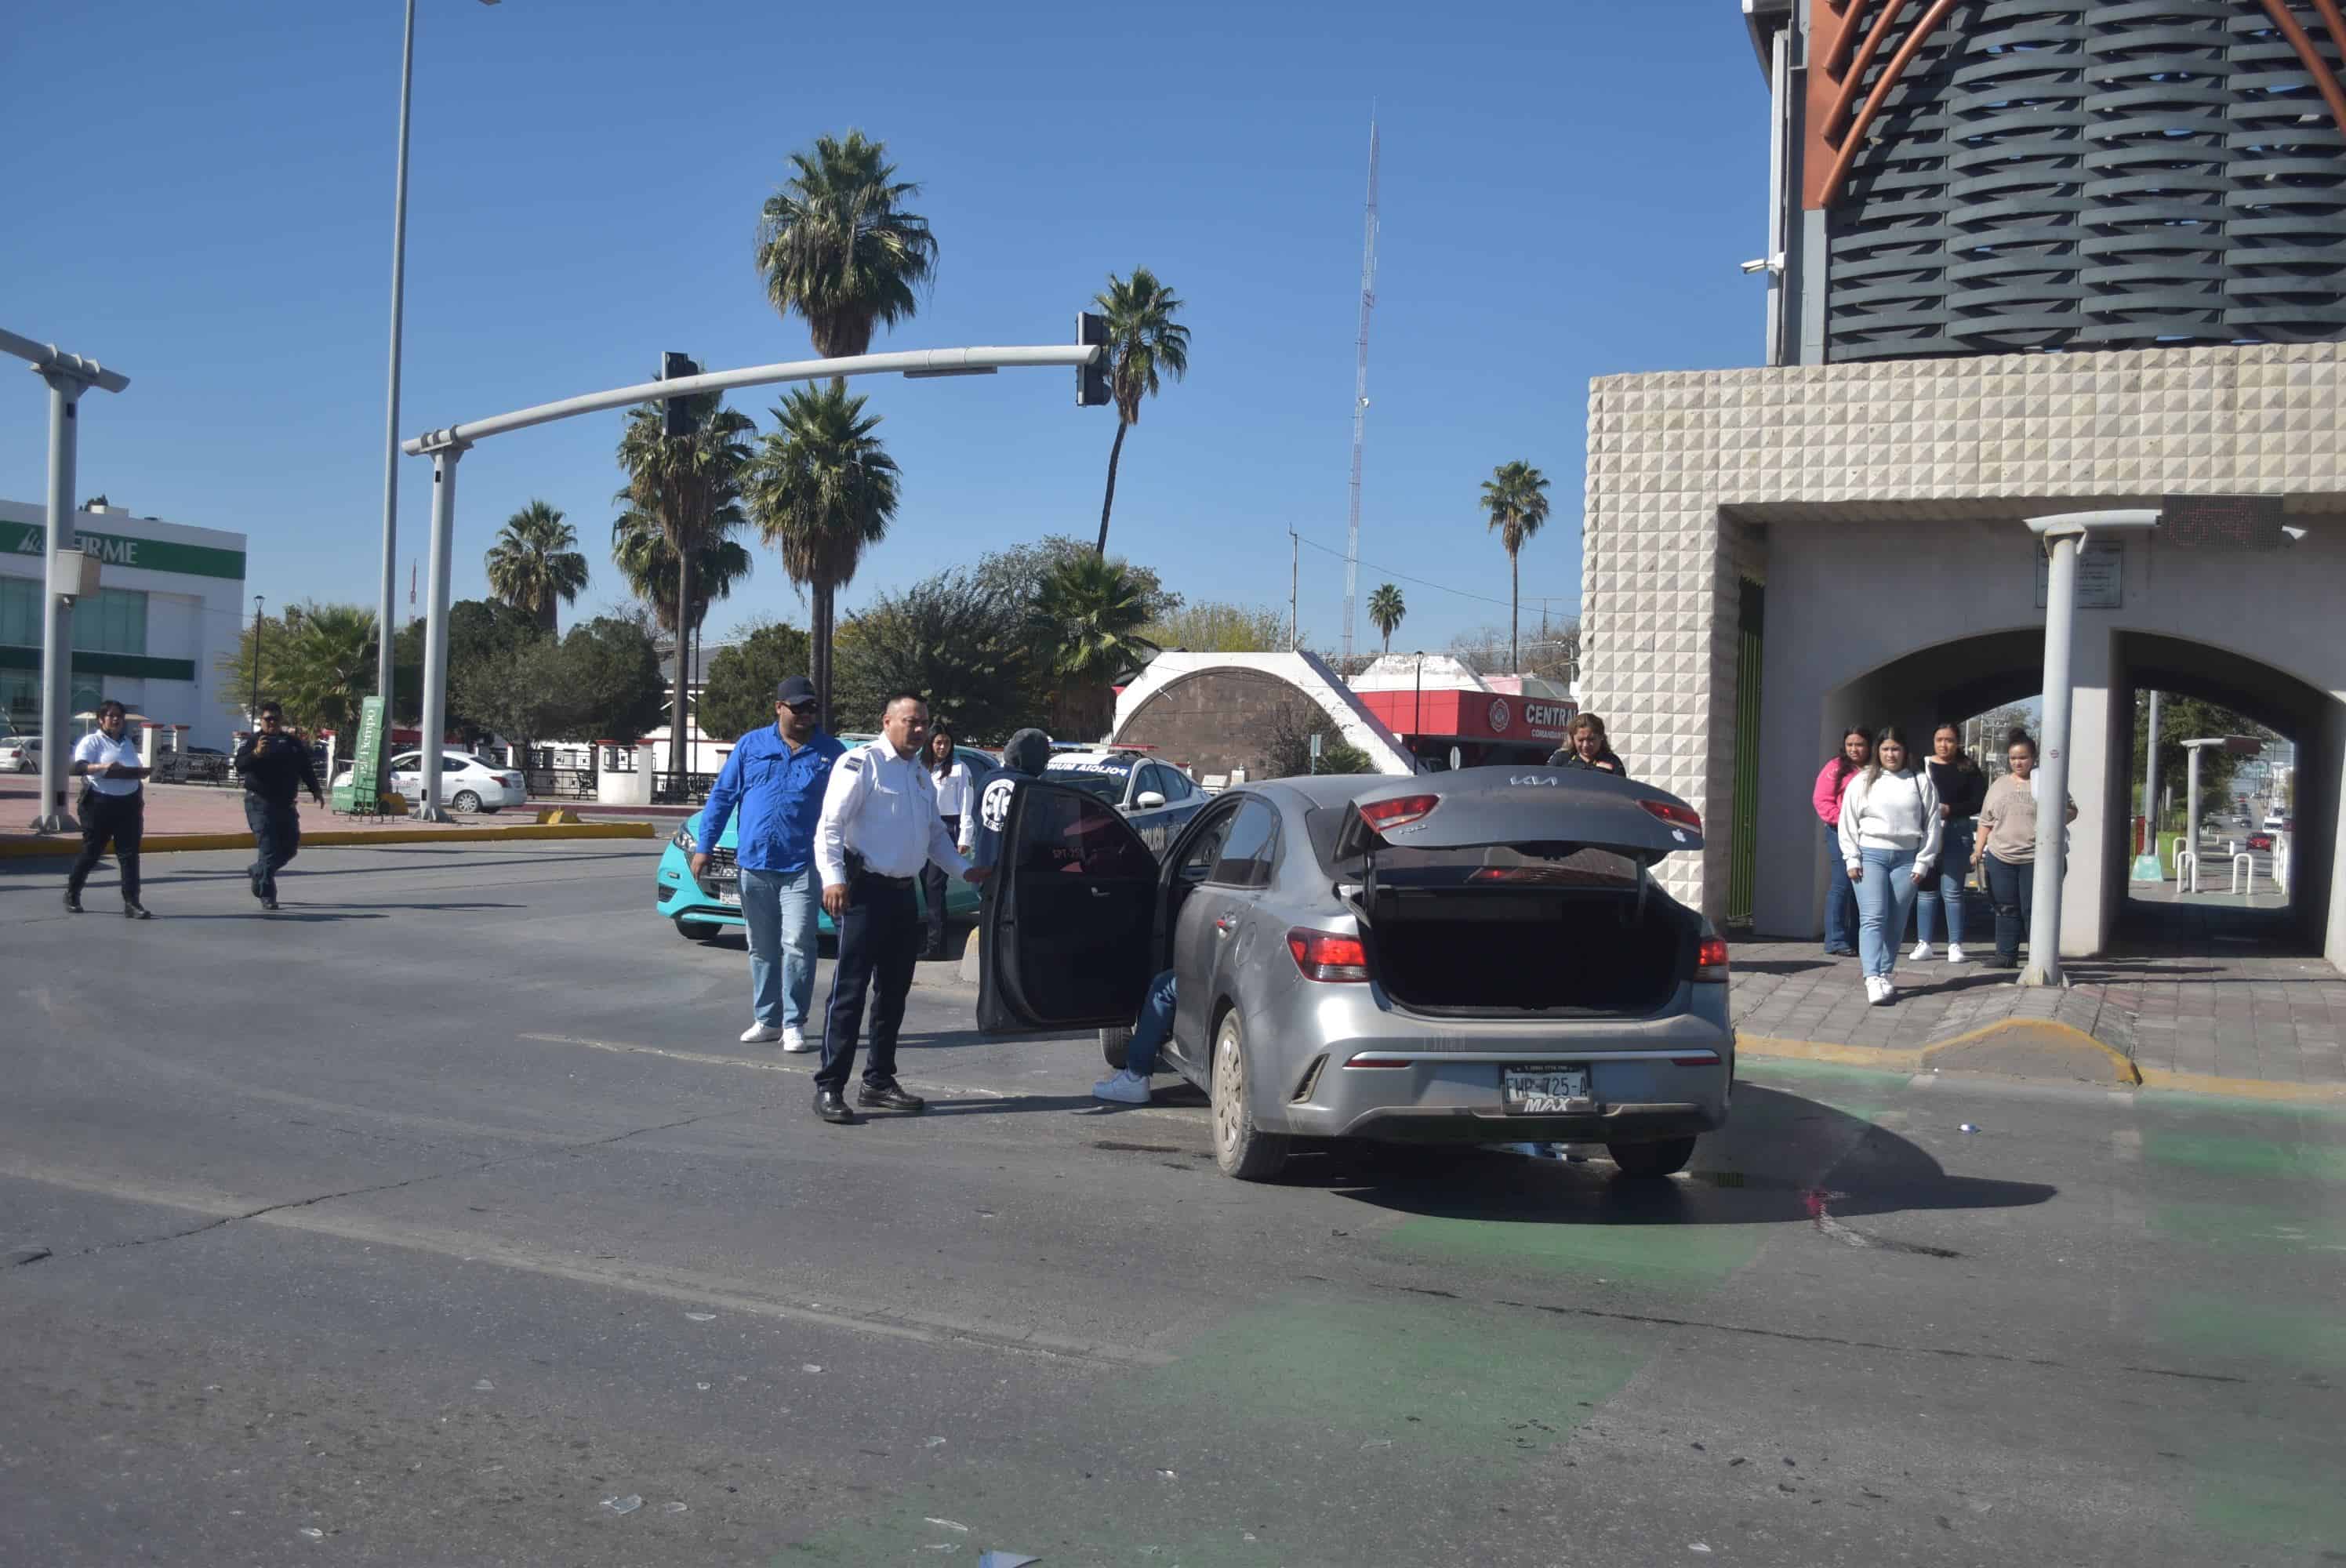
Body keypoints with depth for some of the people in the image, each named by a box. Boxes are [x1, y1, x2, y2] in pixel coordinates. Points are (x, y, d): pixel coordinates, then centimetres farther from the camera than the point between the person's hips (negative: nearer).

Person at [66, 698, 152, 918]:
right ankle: (72, 894, 26)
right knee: (91, 852, 6)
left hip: (129, 803, 5)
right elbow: (79, 767, -21)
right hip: (100, 803, -5)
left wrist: (142, 772, 6)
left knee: (129, 854, -2)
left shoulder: (128, 742, 16)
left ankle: (131, 903, -4)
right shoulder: (91, 741, -5)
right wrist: (102, 766, -36)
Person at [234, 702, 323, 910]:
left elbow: (306, 769, 23)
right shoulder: (253, 742, -2)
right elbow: (240, 765, -18)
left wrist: (315, 790, 13)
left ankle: (257, 871, 37)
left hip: (286, 804, 6)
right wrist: (256, 754, -35)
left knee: (290, 848, 12)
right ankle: (267, 895, -9)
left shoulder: (293, 743, 14)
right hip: (260, 803, -6)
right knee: (268, 848, -12)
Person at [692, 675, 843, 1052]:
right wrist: (704, 846, 3)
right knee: (762, 949, 12)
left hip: (801, 867, -3)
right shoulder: (751, 745, 7)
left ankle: (794, 1024, 0)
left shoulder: (831, 752, 3)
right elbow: (722, 796, 8)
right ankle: (766, 1020, 23)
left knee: (797, 944, -9)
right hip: (754, 864, 3)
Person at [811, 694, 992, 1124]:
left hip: (903, 892, 8)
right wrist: (833, 877, -26)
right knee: (849, 991, -10)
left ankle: (879, 1081, 23)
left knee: (893, 991, 13)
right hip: (865, 890, -8)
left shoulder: (921, 774, 19)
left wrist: (964, 870, 16)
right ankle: (829, 1088, -7)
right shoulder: (860, 764, -7)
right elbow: (830, 825, -14)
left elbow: (935, 833, 28)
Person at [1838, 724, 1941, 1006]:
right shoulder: (1863, 781, 5)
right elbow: (1848, 821, 6)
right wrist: (1852, 859, -1)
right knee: (1873, 918, -11)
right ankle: (1873, 980, -19)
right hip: (1871, 855, -1)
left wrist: (1923, 862, 2)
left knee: (1896, 922, 4)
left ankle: (1885, 975, 15)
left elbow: (1932, 823, 7)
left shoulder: (1921, 781, 7)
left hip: (1906, 858, 2)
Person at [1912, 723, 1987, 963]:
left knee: (1952, 891, -1)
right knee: (1927, 889, 6)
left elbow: (1979, 801, -1)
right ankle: (1923, 943, 10)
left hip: (1957, 833, -1)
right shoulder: (1922, 765, 6)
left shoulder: (1968, 769, 4)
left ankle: (1955, 945, 6)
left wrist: (1950, 810, -13)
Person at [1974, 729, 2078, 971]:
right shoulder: (1999, 786, 13)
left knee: (2033, 911, -4)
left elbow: (2071, 811, 5)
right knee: (2007, 909, 7)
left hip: (2035, 859, -4)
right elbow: (1986, 822, 16)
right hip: (2000, 859, 4)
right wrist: (1979, 852, 10)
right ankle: (2006, 955, 13)